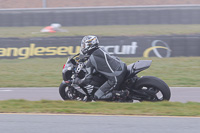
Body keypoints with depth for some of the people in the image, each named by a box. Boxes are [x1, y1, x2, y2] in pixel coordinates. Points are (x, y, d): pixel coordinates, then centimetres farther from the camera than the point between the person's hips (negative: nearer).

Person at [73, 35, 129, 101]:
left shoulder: (90, 61, -7)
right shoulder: (100, 50, 12)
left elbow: (87, 80, -4)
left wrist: (77, 81, 15)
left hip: (115, 78, -7)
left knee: (97, 96, 1)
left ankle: (118, 93, -13)